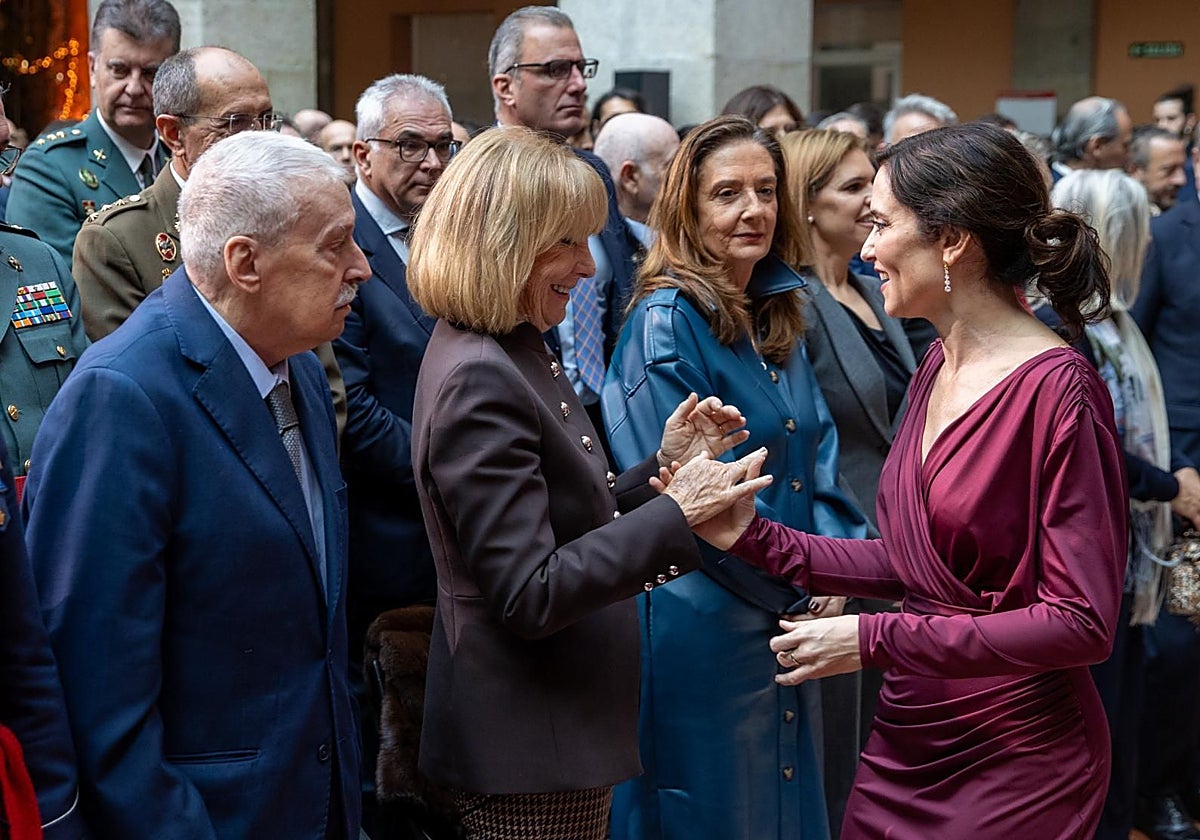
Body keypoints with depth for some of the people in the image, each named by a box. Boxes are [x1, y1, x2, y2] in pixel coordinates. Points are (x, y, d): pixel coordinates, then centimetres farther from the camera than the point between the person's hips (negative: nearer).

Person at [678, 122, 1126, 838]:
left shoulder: (1058, 389, -19)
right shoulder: (939, 367, 8)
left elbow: (1083, 622, -21)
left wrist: (877, 639, -21)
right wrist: (756, 537, 2)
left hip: (1015, 765, -7)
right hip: (907, 744, 7)